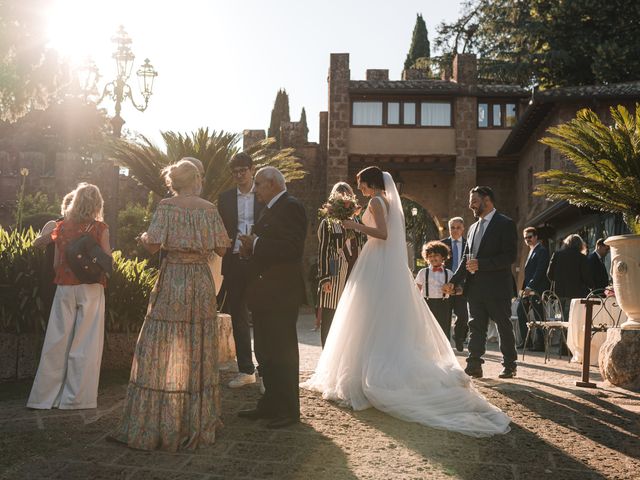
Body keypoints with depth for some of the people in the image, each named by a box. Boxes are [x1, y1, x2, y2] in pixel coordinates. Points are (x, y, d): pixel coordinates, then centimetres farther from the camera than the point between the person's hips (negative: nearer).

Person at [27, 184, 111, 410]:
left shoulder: (62, 227, 5)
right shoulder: (100, 229, -3)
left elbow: (56, 263, 7)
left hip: (65, 288, 3)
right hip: (91, 289, -3)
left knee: (57, 342, 8)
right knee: (85, 343, 3)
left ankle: (44, 396, 12)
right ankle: (75, 398, 6)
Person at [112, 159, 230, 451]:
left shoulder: (166, 207, -5)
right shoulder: (209, 209, 3)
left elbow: (153, 245, -12)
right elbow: (221, 249, 3)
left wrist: (143, 238, 11)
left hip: (171, 284, -3)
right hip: (201, 285, 3)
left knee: (162, 354, 1)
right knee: (198, 354, 11)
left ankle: (153, 428, 5)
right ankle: (198, 424, 18)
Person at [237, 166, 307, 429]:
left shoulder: (290, 207, -13)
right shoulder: (271, 209, 17)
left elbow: (292, 248, -24)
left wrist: (256, 245, -19)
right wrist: (251, 249, 4)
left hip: (281, 293, -10)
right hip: (265, 294, 10)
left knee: (282, 353, -2)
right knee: (265, 353, 16)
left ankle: (288, 410, 8)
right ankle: (270, 405, 26)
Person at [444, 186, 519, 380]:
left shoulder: (505, 224, -6)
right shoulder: (473, 228, 17)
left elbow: (510, 256, -15)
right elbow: (466, 258, 19)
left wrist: (481, 264, -20)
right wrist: (454, 281, 8)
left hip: (497, 287, -6)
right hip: (475, 287, 7)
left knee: (504, 327, 5)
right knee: (476, 328, 4)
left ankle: (509, 366, 17)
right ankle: (474, 365, 4)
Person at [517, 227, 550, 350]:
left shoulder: (542, 251, -7)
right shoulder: (531, 251, 21)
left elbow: (540, 271, -17)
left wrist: (530, 286, -21)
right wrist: (525, 288, 11)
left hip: (536, 290, -9)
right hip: (528, 289, 9)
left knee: (538, 317, -5)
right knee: (521, 312, 8)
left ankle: (539, 344, -1)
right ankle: (526, 341, 13)